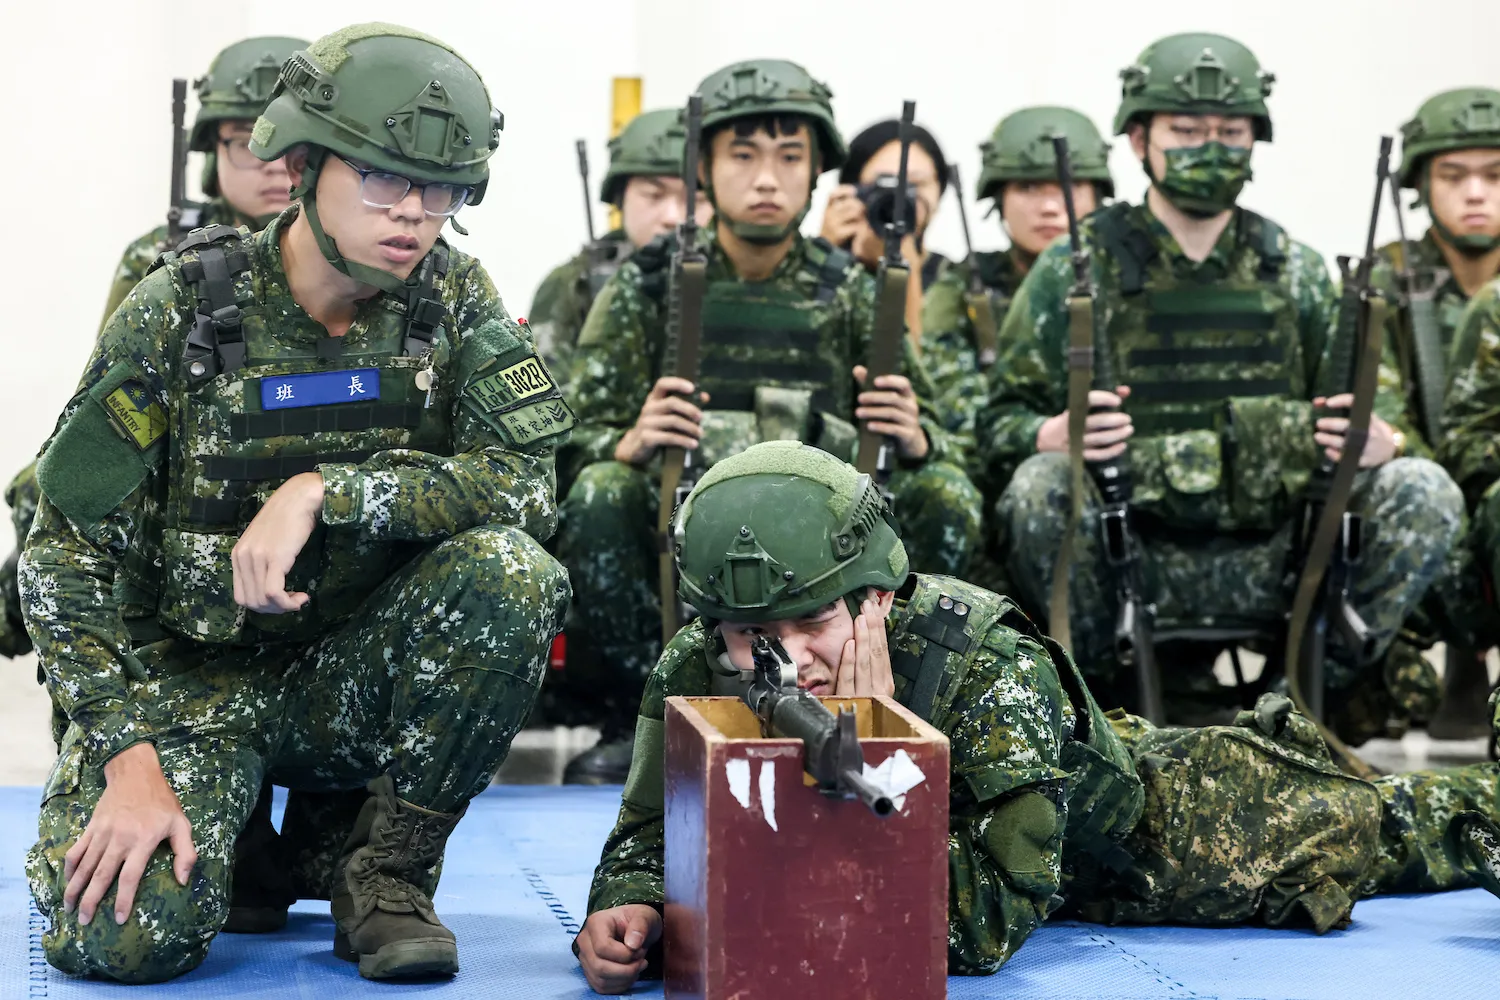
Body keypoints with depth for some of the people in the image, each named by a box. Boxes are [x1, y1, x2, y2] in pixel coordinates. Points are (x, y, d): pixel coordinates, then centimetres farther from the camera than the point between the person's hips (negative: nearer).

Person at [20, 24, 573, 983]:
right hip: (192, 676, -2)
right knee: (126, 937, -26)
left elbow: (526, 482, -18)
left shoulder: (453, 300, -4)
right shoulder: (179, 313, -12)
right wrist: (131, 759, -20)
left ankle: (388, 874, -9)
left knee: (514, 573, -27)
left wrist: (325, 490, -29)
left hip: (355, 676, 2)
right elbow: (70, 554, -11)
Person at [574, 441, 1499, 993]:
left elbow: (990, 925, -46)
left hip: (1146, 823, -4)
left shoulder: (994, 670, -44)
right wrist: (629, 910, -42)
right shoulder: (698, 674, -31)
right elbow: (650, 835, -19)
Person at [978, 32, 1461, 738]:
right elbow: (1001, 424, 1)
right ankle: (1108, 689, -8)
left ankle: (1324, 679, 0)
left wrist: (1381, 438, -12)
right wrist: (1053, 434, -24)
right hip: (1132, 565, -2)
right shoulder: (1078, 268, 2)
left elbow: (1377, 414, 14)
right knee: (1040, 486, -32)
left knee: (1423, 491, -17)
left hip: (1270, 563, 2)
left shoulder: (1295, 272, 11)